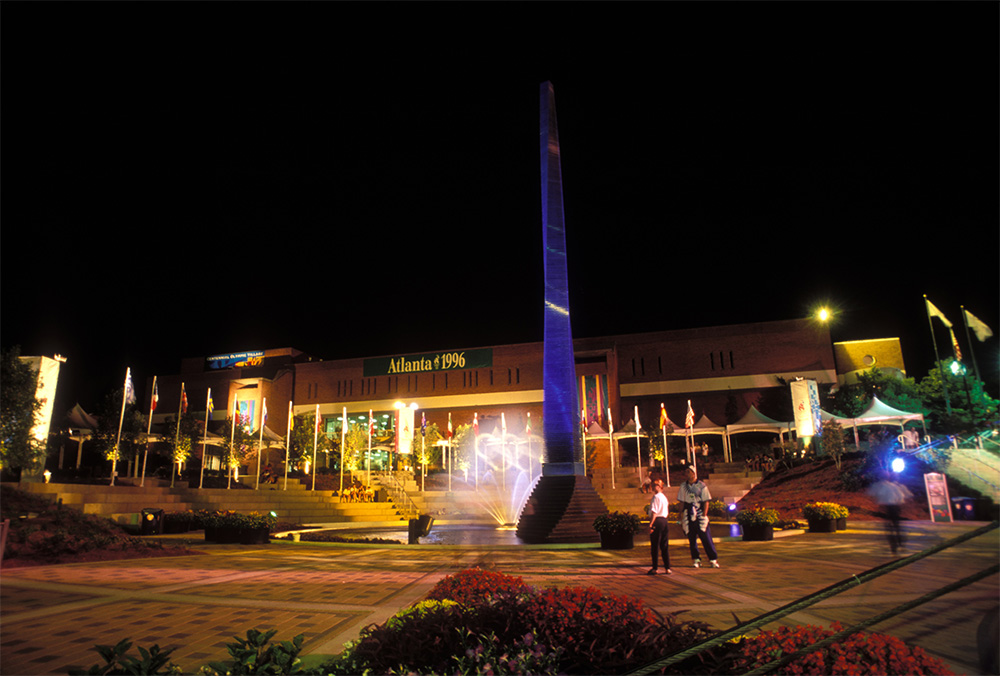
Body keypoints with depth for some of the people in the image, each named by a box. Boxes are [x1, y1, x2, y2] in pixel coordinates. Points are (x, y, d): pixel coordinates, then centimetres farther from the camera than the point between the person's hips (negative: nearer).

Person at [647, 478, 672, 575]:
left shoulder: (656, 497, -12)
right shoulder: (664, 497, 15)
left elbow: (654, 512, -18)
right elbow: (667, 511, 18)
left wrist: (650, 524, -18)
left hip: (657, 521, -8)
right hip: (664, 521, 8)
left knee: (654, 546, -1)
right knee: (664, 546, 12)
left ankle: (654, 568, 3)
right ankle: (668, 568, 13)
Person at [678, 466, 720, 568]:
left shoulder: (702, 485, -1)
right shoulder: (683, 486, 7)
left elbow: (706, 502, 1)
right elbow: (682, 502, 11)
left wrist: (704, 516, -7)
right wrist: (681, 517, 8)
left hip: (700, 515, -3)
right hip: (688, 516, 3)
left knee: (706, 538, -4)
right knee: (692, 539, 5)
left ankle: (713, 560, 5)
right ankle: (696, 560, 16)